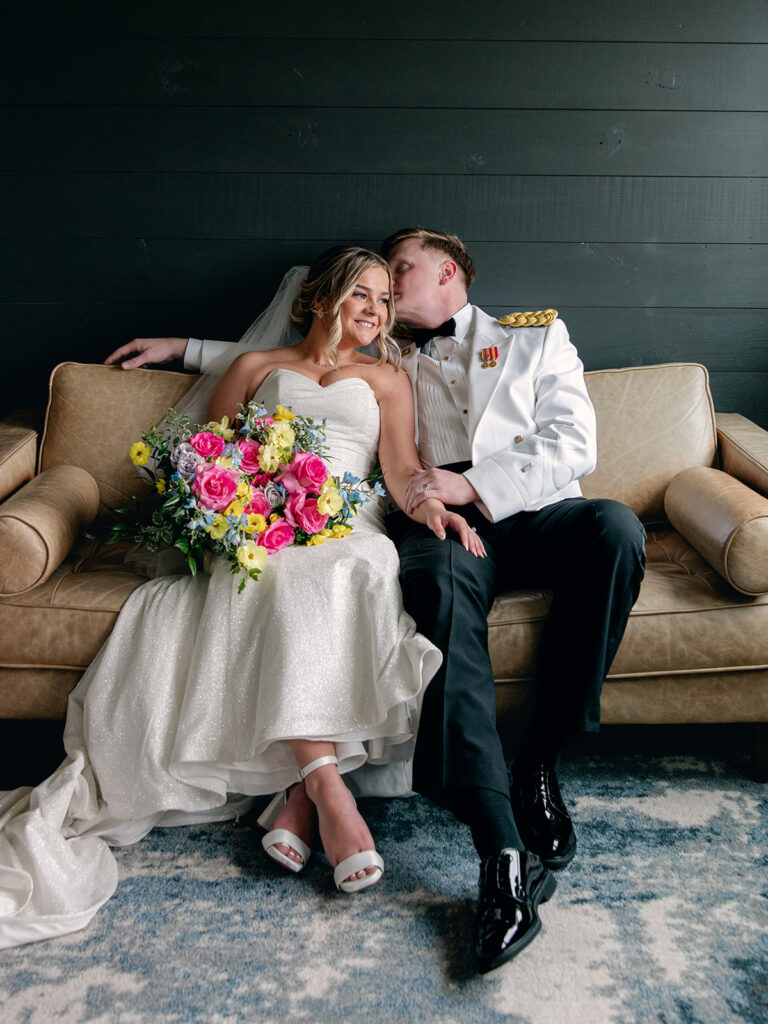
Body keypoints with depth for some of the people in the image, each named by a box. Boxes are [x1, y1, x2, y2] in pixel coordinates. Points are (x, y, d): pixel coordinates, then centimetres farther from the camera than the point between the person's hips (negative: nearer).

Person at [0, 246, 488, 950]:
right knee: (298, 581, -37)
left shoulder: (386, 378, 27)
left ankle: (304, 793, -41)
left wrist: (429, 504, -15)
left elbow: (401, 464, 9)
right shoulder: (256, 367, 26)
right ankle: (327, 785, -44)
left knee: (358, 571, -37)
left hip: (348, 528, 1)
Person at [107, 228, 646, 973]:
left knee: (614, 527, -35)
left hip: (535, 512, 1)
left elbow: (574, 444, 7)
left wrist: (473, 483, -8)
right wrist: (184, 347, 40)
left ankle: (541, 762, -23)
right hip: (441, 521, 0)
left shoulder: (537, 340, 23)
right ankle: (504, 851, -46)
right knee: (440, 577, -38)